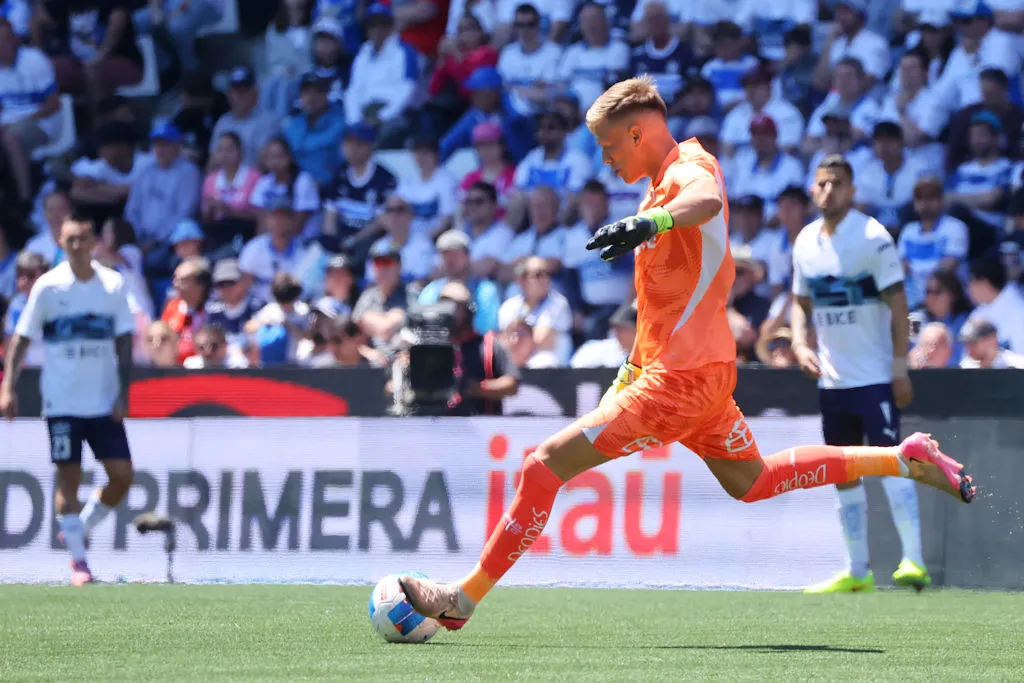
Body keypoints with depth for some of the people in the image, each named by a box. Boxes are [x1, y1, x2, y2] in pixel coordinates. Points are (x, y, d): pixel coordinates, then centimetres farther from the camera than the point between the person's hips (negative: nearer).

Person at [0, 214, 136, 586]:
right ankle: (78, 559, 2)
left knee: (122, 475, -4)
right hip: (62, 402, -2)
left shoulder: (114, 284, 2)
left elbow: (124, 343, 5)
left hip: (105, 402, 2)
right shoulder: (48, 286, -3)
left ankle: (80, 527, 20)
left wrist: (123, 393, -3)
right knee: (69, 478, -4)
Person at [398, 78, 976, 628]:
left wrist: (649, 222, -62)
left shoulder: (687, 169, -15)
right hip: (704, 372, 11)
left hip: (681, 378, -11)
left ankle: (464, 598, -11)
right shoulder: (667, 179, 16)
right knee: (751, 482, 27)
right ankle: (906, 459, 29)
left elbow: (706, 201, -43)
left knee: (547, 465, -14)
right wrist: (635, 365, 28)